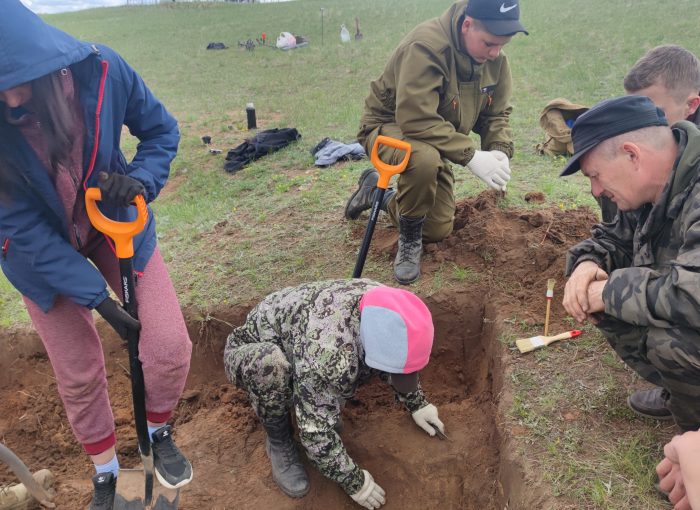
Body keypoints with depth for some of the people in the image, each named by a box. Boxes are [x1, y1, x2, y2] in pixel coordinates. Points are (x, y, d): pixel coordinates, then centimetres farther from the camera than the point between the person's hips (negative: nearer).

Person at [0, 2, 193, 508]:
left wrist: (141, 180, -27)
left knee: (170, 346, -10)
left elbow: (161, 129, -7)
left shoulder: (100, 70, -25)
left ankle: (159, 432, 25)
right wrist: (96, 295, -22)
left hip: (115, 222, 1)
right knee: (78, 373, 8)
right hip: (41, 249, 0)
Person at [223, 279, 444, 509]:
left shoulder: (382, 310, -19)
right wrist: (354, 482, -19)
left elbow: (391, 362, 3)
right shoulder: (329, 353, -41)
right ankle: (278, 443, -9)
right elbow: (316, 432, -32)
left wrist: (417, 404, 7)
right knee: (270, 364, -38)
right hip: (251, 358, -5)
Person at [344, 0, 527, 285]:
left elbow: (496, 114, -1)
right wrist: (471, 156, -38)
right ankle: (409, 240, -15)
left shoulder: (494, 58, -8)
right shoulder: (426, 47, -31)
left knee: (439, 231, 8)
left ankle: (377, 189, 31)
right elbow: (416, 120, -38)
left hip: (436, 141, 7)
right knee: (425, 159, -42)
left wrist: (501, 152, -21)